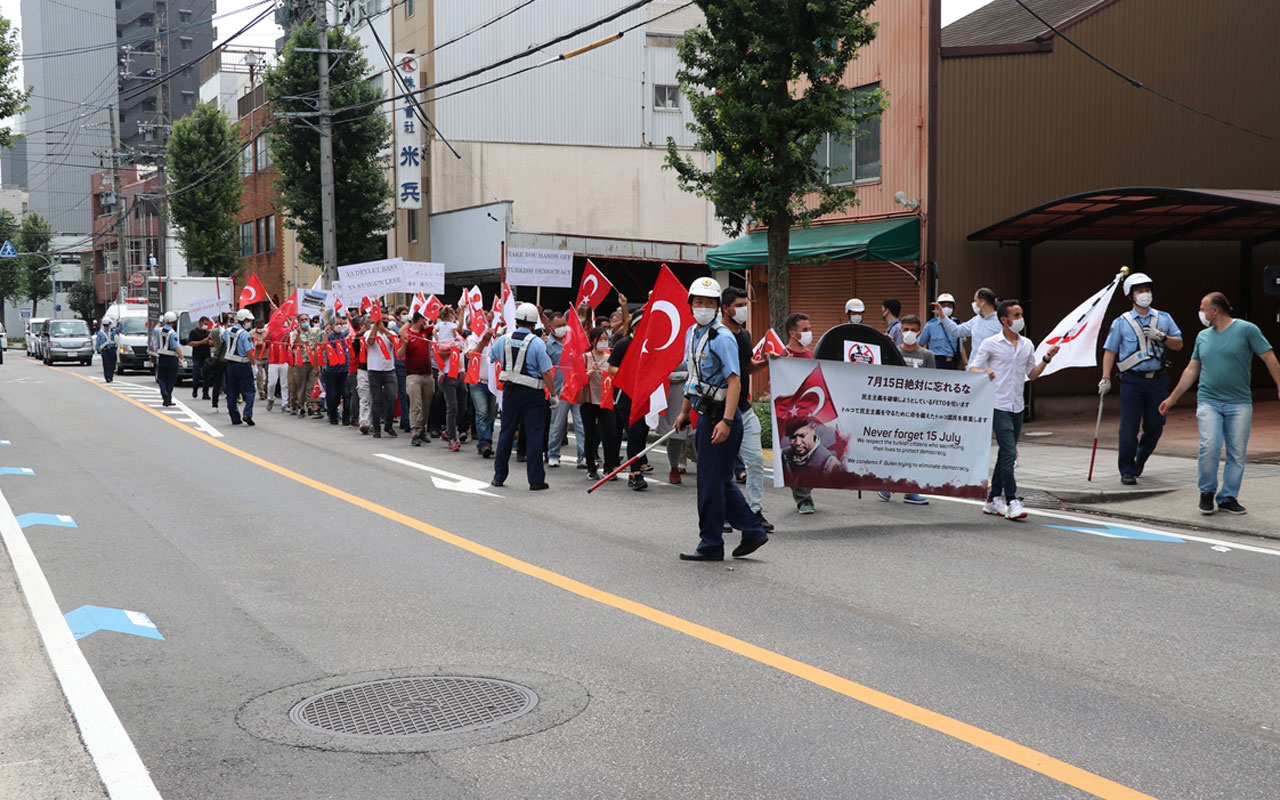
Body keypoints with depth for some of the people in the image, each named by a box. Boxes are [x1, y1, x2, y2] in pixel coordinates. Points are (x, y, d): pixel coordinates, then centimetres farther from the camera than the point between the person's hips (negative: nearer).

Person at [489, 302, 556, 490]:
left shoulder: (504, 340, 1)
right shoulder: (537, 343, -13)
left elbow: (489, 357, 19)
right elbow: (546, 373, -14)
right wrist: (553, 394, -4)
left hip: (510, 390, 4)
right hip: (532, 394, -4)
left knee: (506, 432, 14)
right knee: (534, 435, 0)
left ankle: (499, 476, 21)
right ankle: (536, 480, 0)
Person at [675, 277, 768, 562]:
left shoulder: (722, 338, -15)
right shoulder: (692, 334, 13)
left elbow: (734, 381, -21)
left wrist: (726, 421, -28)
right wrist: (685, 412, 26)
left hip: (720, 416, -9)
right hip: (706, 415, 9)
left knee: (711, 482, -2)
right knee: (722, 481, 14)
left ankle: (710, 545, 8)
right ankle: (752, 531, 22)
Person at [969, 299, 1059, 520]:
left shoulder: (1027, 345, 12)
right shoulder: (990, 344, -3)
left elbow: (1032, 375, 17)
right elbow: (973, 369, -2)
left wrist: (1046, 359, 4)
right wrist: (985, 373, -23)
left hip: (1017, 405, 6)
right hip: (999, 405, -6)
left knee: (1007, 454, 10)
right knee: (1009, 453, -14)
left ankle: (993, 499, 19)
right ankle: (1012, 502, -14)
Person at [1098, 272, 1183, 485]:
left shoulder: (1164, 319, 11)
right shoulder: (1121, 322, 4)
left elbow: (1178, 345, 12)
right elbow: (1110, 351, 4)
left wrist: (1161, 337, -7)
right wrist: (1106, 378, -4)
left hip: (1158, 380, 3)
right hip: (1132, 381, -3)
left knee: (1155, 426, 6)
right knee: (1129, 428, -6)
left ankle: (1139, 461, 30)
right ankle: (1127, 471, 3)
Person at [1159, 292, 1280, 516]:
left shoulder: (1246, 330, -2)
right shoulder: (1203, 336, 11)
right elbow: (1192, 370, 19)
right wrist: (1172, 398, 19)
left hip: (1239, 403, -2)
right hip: (1208, 402, 2)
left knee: (1237, 453, 1)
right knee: (1209, 447, -12)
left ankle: (1228, 498, 11)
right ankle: (1207, 492, 6)